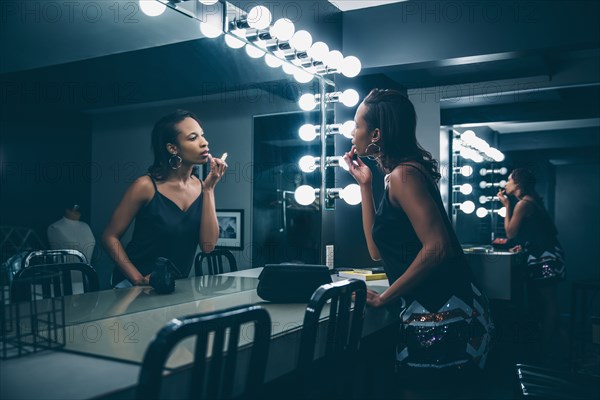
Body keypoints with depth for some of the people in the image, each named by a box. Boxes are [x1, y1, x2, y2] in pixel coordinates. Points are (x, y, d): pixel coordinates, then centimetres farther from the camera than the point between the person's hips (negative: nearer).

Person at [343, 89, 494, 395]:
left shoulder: (403, 174, -14)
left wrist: (383, 298, -16)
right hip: (430, 315, 9)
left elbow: (437, 248, -25)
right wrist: (364, 184, 13)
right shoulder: (397, 173, 14)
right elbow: (378, 250, 13)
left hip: (440, 317, -9)